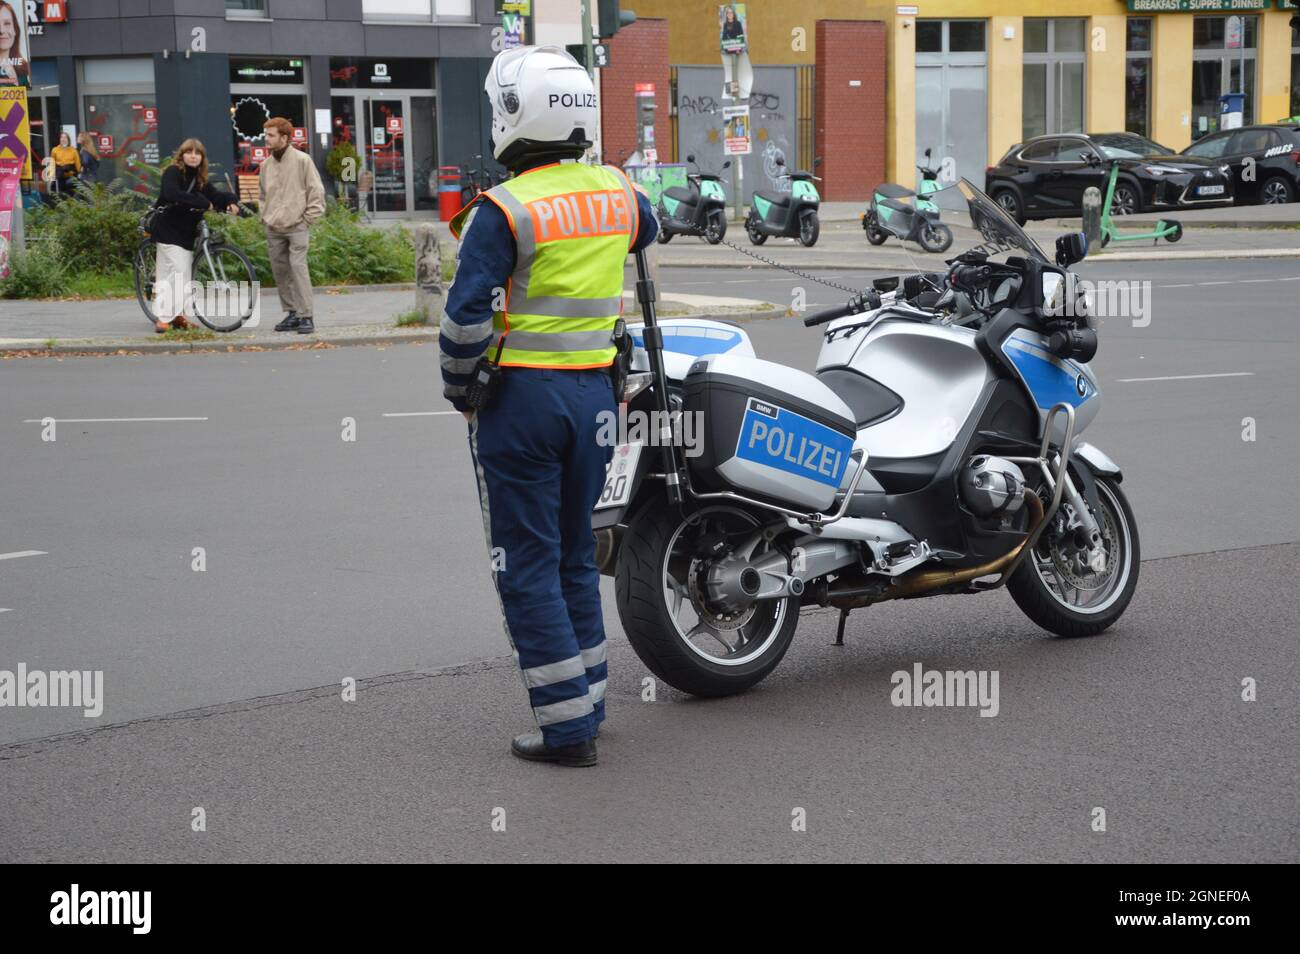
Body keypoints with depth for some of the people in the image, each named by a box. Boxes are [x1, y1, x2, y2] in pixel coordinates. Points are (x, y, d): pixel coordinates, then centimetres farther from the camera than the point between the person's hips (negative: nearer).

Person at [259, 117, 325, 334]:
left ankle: (306, 316, -11)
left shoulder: (302, 160, -6)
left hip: (296, 226, -6)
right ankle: (291, 313, 14)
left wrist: (308, 218, -8)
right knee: (280, 271, 5)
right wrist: (265, 216, 12)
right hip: (273, 228, 6)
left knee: (298, 267, -13)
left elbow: (316, 191, -4)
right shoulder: (266, 164, 10)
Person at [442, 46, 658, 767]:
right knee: (575, 556, 19)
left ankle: (566, 726, 2)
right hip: (595, 394, 6)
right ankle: (588, 700, 26)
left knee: (527, 566, 2)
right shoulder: (616, 192, 3)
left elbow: (467, 319, -17)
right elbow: (648, 230, 27)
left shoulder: (503, 212, -16)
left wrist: (457, 386, -1)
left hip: (520, 393, -6)